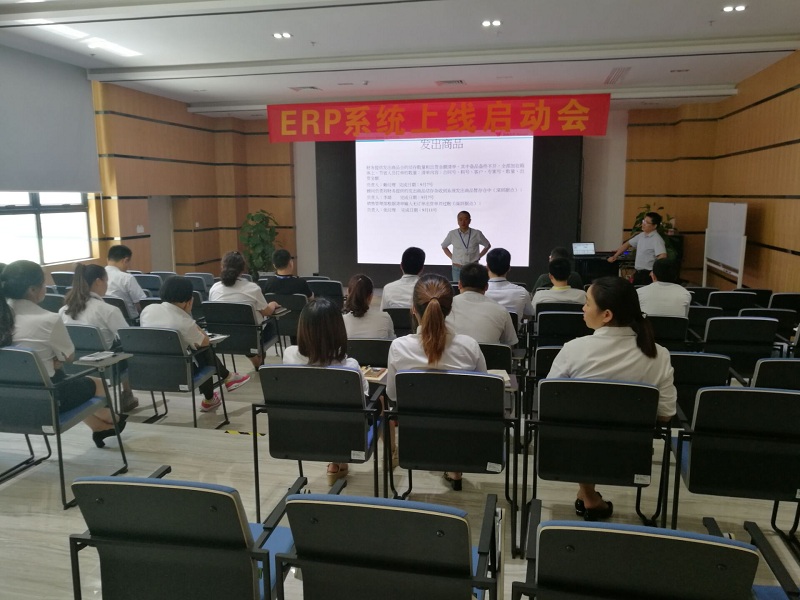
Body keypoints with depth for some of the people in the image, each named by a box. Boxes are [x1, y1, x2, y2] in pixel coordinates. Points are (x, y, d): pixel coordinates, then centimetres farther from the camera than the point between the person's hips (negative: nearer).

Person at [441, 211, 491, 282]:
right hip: (457, 268, 1)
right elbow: (444, 247, 17)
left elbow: (487, 246, 12)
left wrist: (479, 257, 3)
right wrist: (451, 257, 6)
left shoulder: (476, 234, -3)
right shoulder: (452, 234, 0)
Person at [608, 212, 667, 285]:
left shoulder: (656, 239, -16)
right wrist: (615, 256, 18)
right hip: (638, 273, 8)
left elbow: (663, 256, -28)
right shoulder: (641, 235, 10)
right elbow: (627, 244, 20)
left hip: (648, 274, -8)